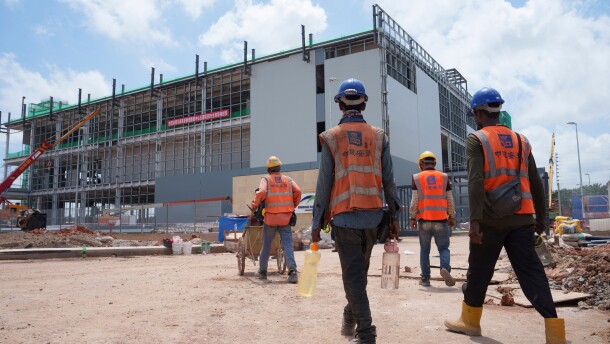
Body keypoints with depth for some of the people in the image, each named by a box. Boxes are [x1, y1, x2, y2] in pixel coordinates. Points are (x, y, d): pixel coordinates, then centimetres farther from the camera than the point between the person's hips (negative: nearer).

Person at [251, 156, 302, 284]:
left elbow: (261, 192, -16)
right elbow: (297, 191, -3)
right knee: (288, 244, -1)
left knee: (266, 245, 12)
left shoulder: (266, 179, 2)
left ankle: (262, 271, 24)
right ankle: (292, 272, -14)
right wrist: (293, 206, 11)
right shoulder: (288, 179, 9)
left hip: (270, 217, -1)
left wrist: (255, 205, -1)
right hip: (285, 218, 1)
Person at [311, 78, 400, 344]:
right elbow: (388, 180, 2)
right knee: (361, 270, 19)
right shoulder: (378, 136, 5)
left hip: (344, 216, -3)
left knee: (353, 274, 3)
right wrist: (394, 216, 9)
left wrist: (317, 222, 1)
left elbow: (324, 183, -4)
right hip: (372, 215, 3)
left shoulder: (331, 137, -1)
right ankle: (350, 319, 34)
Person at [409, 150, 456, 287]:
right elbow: (450, 200, 7)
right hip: (441, 219, 0)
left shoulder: (417, 178, 2)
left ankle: (425, 278, 13)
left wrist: (412, 218, 7)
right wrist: (452, 217, 16)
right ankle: (445, 268, -15)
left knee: (424, 249, 11)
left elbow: (414, 200, -1)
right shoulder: (444, 177, 6)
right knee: (443, 248, 10)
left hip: (424, 220, 0)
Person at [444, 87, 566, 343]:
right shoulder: (521, 141, 13)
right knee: (531, 271, 5)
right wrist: (540, 217, 22)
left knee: (479, 271, 10)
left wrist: (475, 220, -21)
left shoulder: (476, 139, -3)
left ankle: (470, 320, 24)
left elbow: (475, 181, -16)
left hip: (491, 218, -4)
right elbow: (536, 184, 14)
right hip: (521, 218, 4)